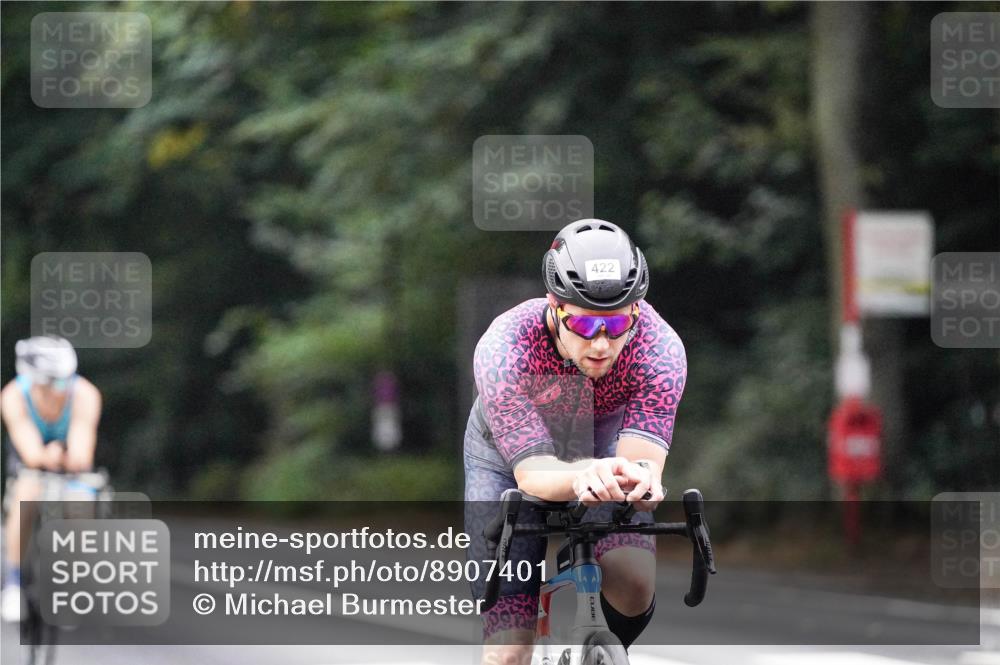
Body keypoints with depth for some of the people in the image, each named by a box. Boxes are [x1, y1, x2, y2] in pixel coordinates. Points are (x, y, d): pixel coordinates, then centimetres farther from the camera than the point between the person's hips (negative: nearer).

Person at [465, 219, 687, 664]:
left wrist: (639, 478, -64)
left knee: (633, 582, -28)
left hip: (603, 461, 1)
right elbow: (533, 474, -40)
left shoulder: (660, 348, -32)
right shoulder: (503, 348, -36)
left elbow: (642, 456, -38)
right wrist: (580, 479, -64)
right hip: (508, 468, -1)